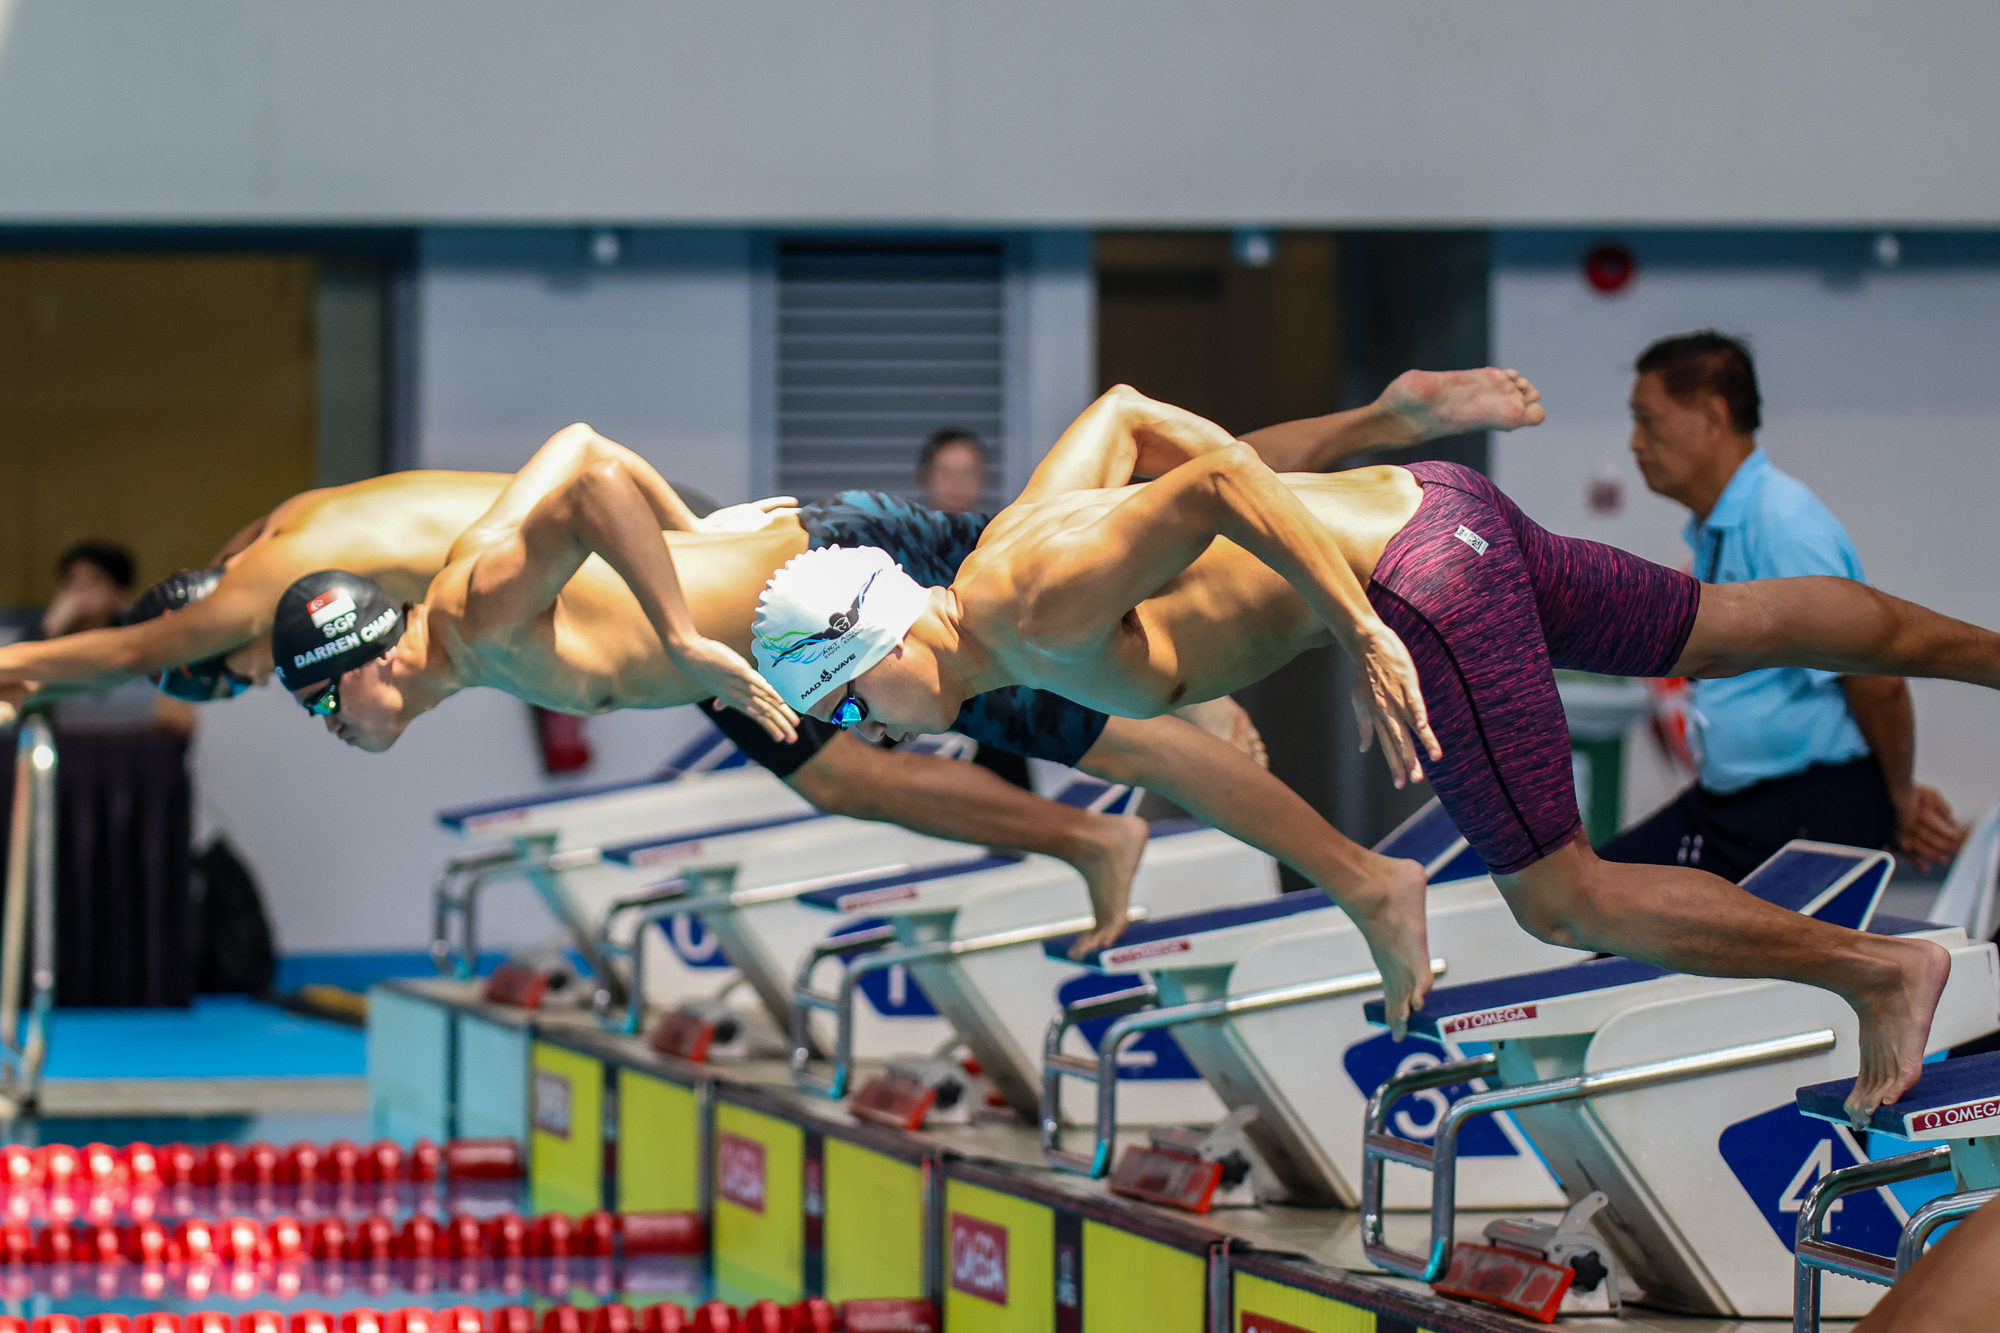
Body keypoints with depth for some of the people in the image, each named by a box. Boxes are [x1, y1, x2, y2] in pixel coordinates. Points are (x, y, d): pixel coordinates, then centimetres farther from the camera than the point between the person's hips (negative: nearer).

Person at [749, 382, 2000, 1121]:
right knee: (1732, 630, 19)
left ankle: (1882, 970, 7)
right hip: (1425, 505, 9)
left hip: (1421, 576, -9)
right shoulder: (1009, 542, 9)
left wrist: (1366, 636, -27)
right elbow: (1120, 411, 22)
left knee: (1562, 901, -2)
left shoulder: (1041, 603, -19)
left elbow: (1217, 484, -29)